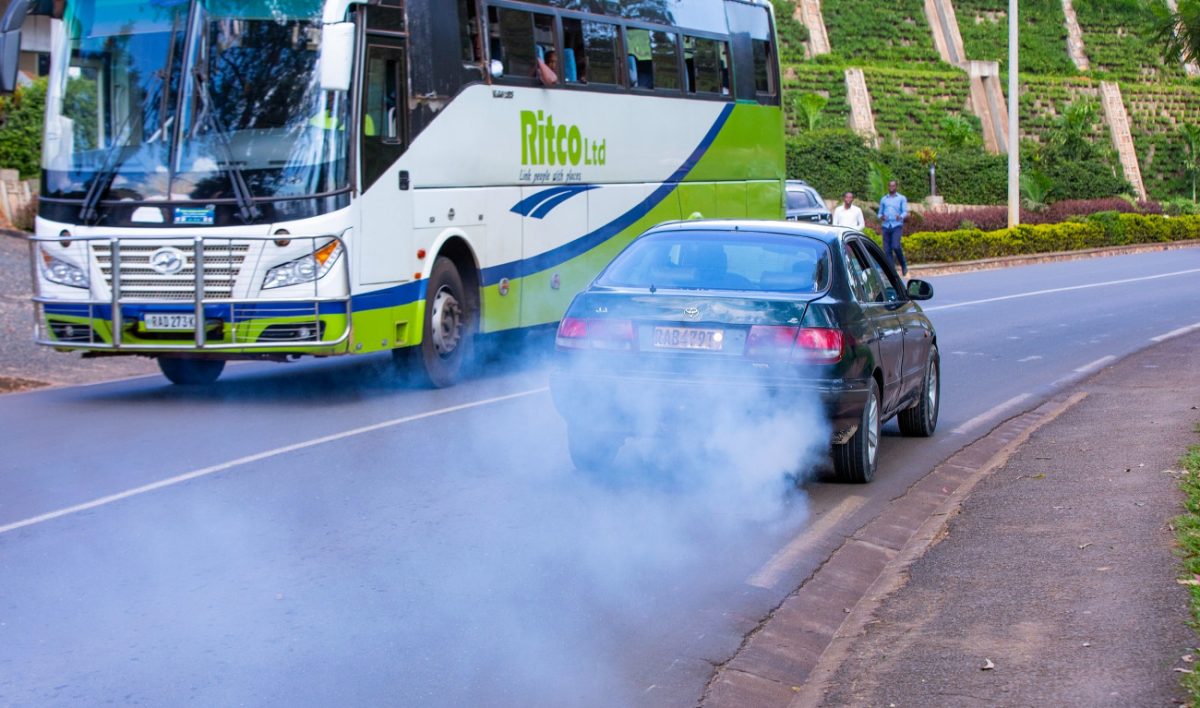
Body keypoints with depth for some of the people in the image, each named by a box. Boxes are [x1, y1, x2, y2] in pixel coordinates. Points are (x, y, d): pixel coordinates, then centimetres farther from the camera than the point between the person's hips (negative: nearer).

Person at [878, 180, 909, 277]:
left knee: (896, 246, -23)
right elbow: (880, 213, 21)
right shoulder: (883, 199, 20)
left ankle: (903, 265, -2)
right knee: (887, 250, -4)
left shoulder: (901, 198, 12)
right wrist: (881, 217, -4)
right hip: (886, 226, 4)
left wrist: (900, 216, -21)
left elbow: (905, 212, 2)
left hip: (897, 226, -3)